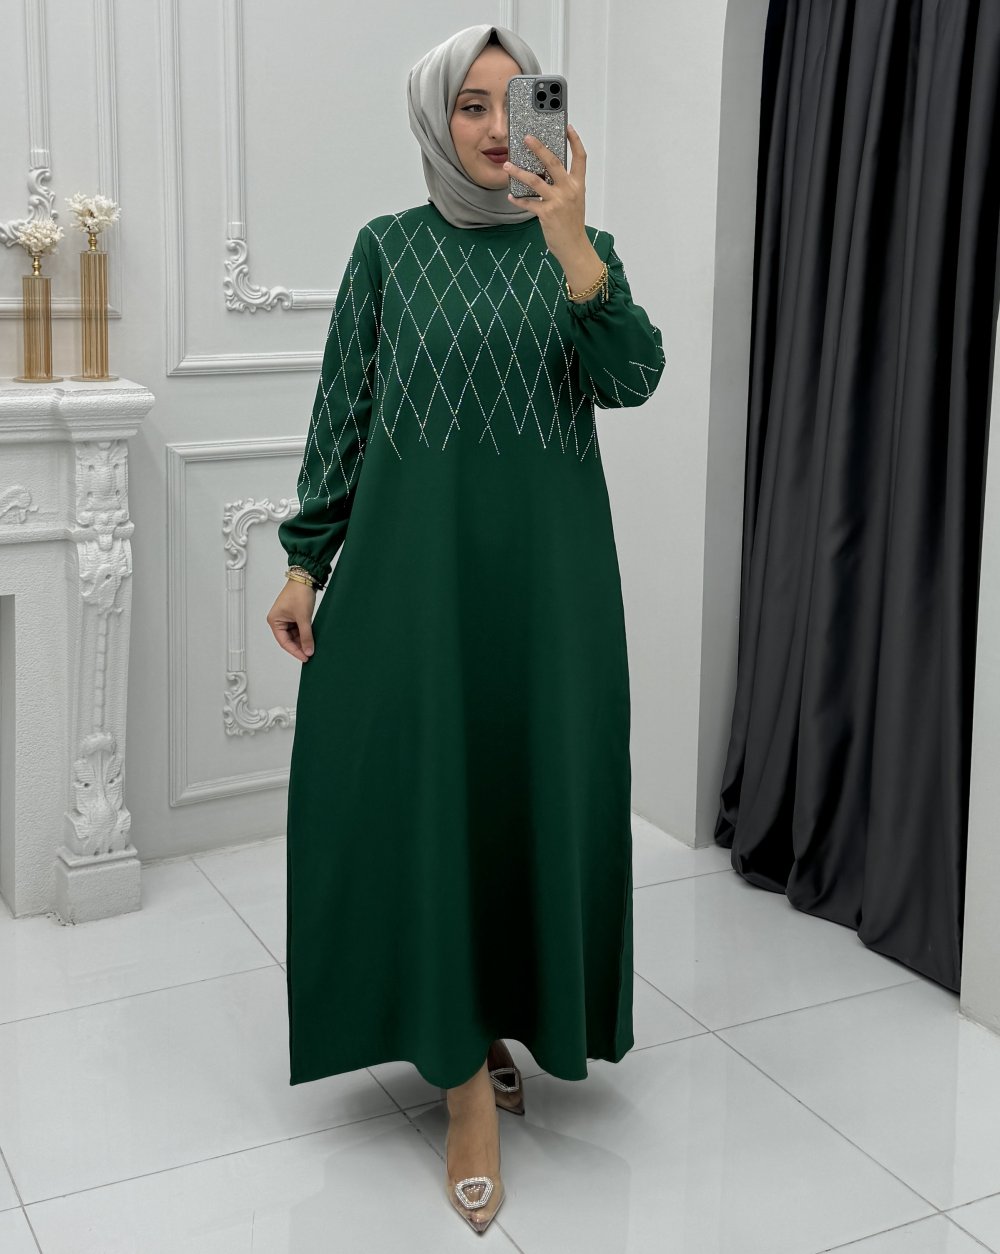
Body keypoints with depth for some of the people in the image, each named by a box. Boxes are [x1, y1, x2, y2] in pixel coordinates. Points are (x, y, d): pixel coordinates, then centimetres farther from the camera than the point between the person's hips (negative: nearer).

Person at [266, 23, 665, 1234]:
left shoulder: (582, 244, 5)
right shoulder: (388, 245, 4)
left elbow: (632, 380, -11)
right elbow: (341, 410, 5)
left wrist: (571, 245, -25)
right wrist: (305, 561, 1)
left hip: (548, 564, 1)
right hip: (411, 556, -1)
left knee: (535, 787, 6)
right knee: (417, 790, -3)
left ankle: (507, 1014, 29)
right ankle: (464, 1070, 7)